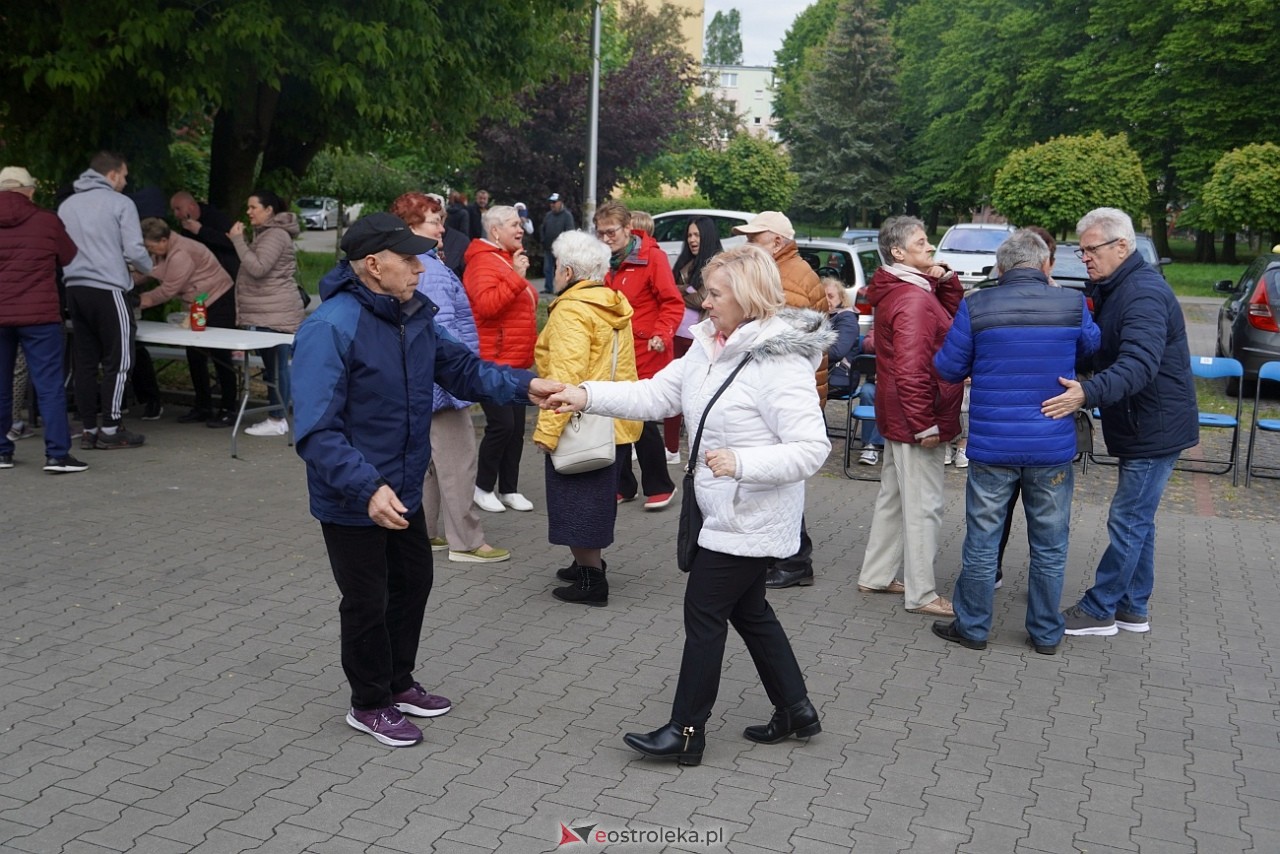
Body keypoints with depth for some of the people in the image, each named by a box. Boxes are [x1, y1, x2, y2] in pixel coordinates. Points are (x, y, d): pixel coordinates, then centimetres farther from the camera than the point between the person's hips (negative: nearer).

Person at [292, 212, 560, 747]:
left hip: (403, 490, 8)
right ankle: (369, 705, 30)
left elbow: (461, 368, 6)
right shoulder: (330, 329, -26)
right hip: (353, 502, -8)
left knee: (413, 584, 22)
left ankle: (398, 683, 44)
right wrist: (368, 488, -40)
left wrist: (523, 386, -10)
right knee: (367, 602, 8)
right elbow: (316, 432, -30)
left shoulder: (413, 315, 0)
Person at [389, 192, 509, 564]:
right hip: (440, 378, -10)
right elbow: (442, 329, -25)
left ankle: (423, 533, 24)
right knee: (457, 462, -3)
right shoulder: (430, 270, -19)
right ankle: (466, 542, 4)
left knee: (426, 457, 16)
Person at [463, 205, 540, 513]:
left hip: (517, 361, 9)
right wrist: (516, 277, -28)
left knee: (517, 426, 10)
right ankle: (483, 487, 7)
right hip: (494, 361, -9)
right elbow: (486, 304, -29)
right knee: (501, 424, -9)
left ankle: (509, 489, 20)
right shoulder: (483, 262, -13)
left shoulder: (511, 260, 17)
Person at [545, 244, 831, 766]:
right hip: (724, 509, 9)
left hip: (753, 519, -9)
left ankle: (687, 732, 14)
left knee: (704, 612, 0)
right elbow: (656, 394, 4)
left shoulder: (780, 364, -23)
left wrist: (741, 462, -36)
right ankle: (795, 710, 34)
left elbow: (812, 448, -26)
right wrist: (587, 396, -6)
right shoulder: (709, 347, 4)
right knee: (748, 610, 19)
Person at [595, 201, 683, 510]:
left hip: (645, 356, -6)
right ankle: (622, 485, 23)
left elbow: (673, 303, -11)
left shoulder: (652, 256, -10)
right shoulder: (606, 262, 8)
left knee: (643, 421, -1)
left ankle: (659, 486, 15)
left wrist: (662, 334, -24)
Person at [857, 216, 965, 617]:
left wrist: (947, 281, 3)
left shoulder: (899, 291, 12)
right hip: (915, 418, -11)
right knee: (923, 506, -2)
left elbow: (953, 318, 18)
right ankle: (921, 594, 6)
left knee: (894, 495, 20)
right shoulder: (914, 299, -20)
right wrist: (924, 424, -24)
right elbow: (911, 369, -26)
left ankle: (876, 575, 31)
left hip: (896, 417, 11)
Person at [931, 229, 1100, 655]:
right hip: (1053, 445, 1)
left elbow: (948, 368, -1)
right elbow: (1092, 348, 15)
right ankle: (1046, 632, 24)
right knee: (1049, 545, 13)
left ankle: (972, 626, 22)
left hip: (992, 445, -1)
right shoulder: (1073, 305, -5)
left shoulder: (976, 307, -9)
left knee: (982, 540, 11)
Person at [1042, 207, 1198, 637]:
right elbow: (1099, 348, 15)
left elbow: (1139, 364, -36)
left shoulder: (1144, 294, -22)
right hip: (1142, 425, 10)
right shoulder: (1114, 289, 11)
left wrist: (1088, 393, -48)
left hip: (1155, 428, -10)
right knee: (1137, 519, 16)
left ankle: (1099, 610, 5)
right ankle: (1133, 608, 26)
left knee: (1128, 521, -3)